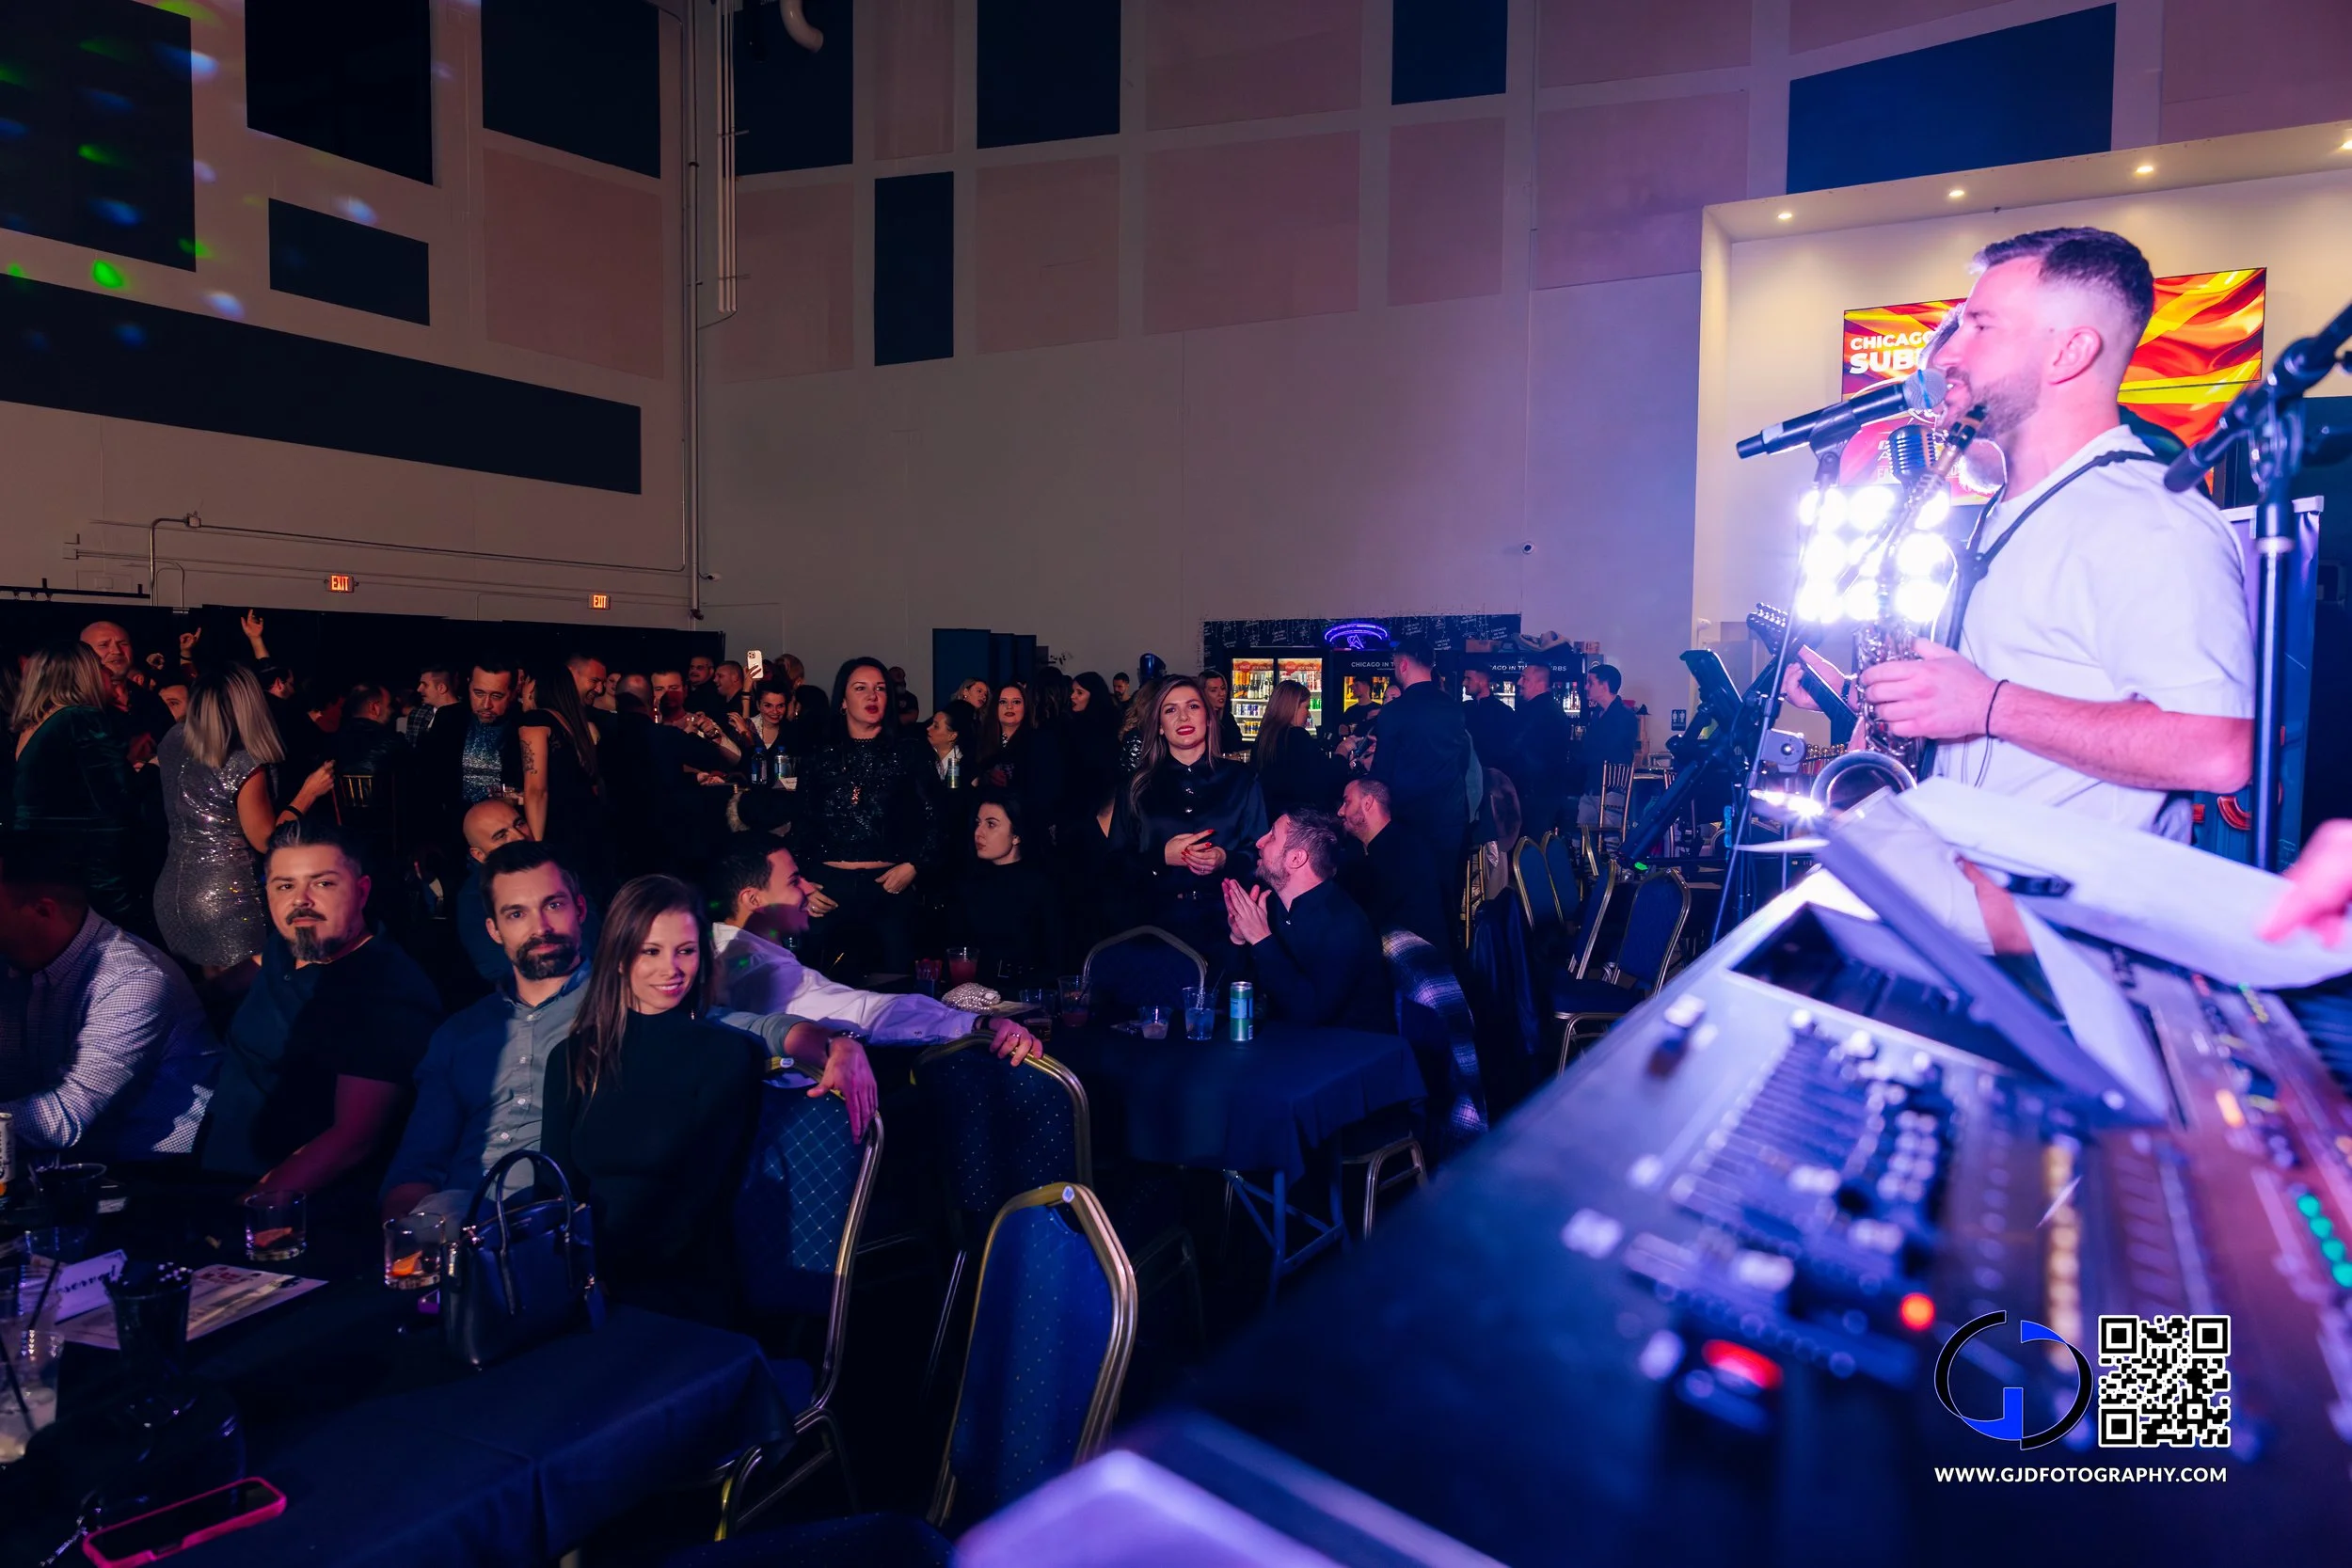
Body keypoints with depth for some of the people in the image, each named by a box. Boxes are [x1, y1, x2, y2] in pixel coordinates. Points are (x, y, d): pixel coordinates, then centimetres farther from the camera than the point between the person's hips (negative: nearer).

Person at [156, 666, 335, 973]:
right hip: (230, 900, -7)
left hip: (173, 892, 7)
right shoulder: (245, 766, -20)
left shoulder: (173, 743, 1)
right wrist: (308, 793, -12)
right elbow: (265, 841, -15)